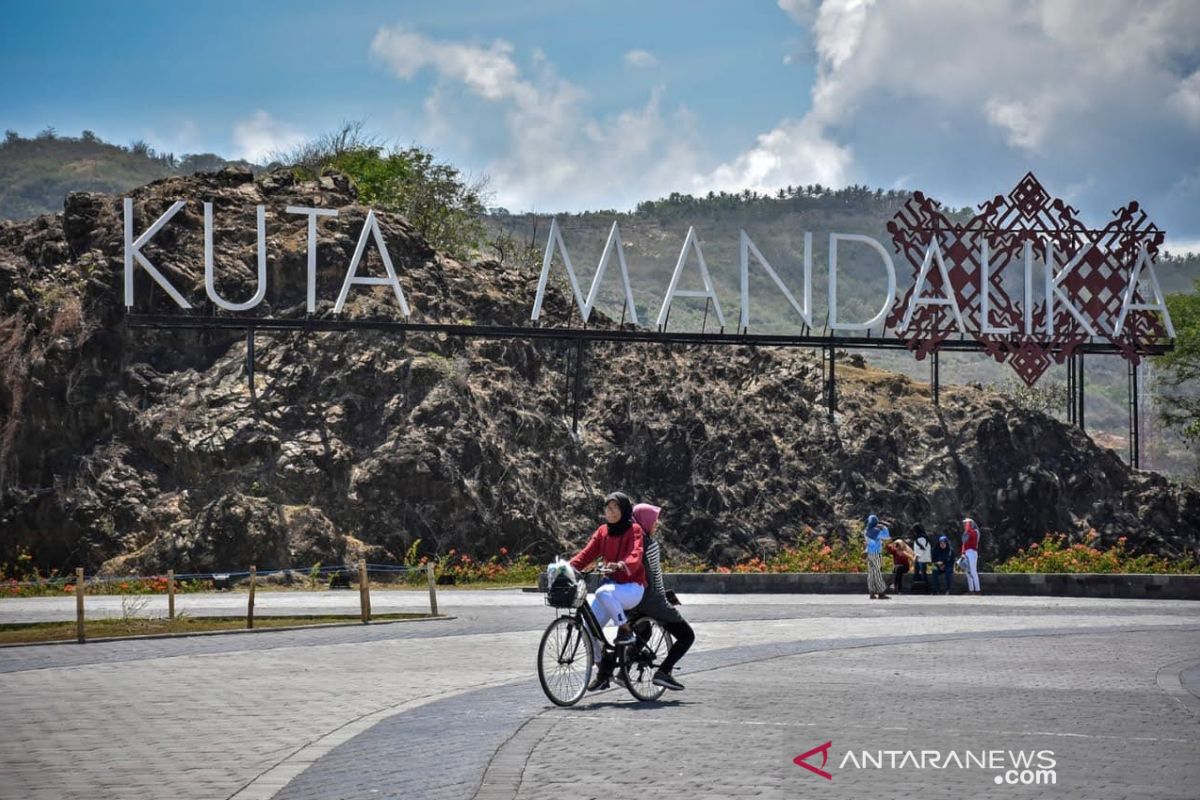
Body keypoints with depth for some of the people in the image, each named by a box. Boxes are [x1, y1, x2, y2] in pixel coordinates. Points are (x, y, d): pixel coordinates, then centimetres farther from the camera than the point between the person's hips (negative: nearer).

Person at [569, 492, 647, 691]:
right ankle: (604, 670, 9)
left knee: (604, 592, -38)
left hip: (632, 587, -6)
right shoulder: (602, 532, 11)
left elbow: (635, 555, -22)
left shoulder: (634, 530, -5)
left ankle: (625, 630, -18)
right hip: (611, 585, 6)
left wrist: (622, 565, -43)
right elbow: (587, 553, 2)